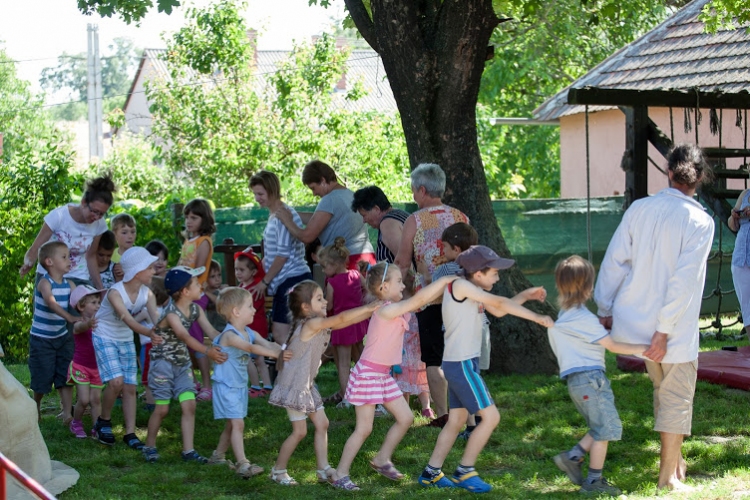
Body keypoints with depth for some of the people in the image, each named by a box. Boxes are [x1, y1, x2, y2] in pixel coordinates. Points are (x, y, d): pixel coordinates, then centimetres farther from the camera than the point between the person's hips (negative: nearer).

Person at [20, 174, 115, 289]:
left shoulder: (99, 225, -6)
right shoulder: (59, 216, -18)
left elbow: (91, 257, 8)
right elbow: (35, 248, -14)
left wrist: (100, 289, 8)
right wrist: (28, 263, -34)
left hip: (79, 280, 3)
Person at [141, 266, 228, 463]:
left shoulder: (196, 310, -1)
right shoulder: (171, 313, -24)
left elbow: (212, 332, -9)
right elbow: (184, 336, -39)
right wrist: (207, 351, -53)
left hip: (183, 364, 6)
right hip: (164, 363, -6)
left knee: (189, 405, -3)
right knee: (162, 408, -1)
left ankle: (188, 450, 2)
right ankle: (149, 446, 19)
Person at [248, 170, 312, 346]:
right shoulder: (273, 216, 15)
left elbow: (283, 254, -16)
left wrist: (264, 281, -10)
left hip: (293, 280, -9)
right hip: (285, 281, 9)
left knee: (281, 334, -12)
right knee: (279, 333, 8)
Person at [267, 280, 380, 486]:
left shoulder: (321, 325, 5)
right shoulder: (311, 324, -22)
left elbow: (345, 321, 3)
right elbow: (341, 318, -29)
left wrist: (371, 311, -7)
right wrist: (367, 307, -25)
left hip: (307, 384, 9)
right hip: (294, 384, -9)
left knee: (322, 424, 9)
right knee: (300, 431, -4)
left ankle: (323, 469, 14)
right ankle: (278, 471, 11)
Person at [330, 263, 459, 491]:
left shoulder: (398, 309, 5)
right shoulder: (385, 310, -22)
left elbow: (425, 300, 9)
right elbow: (420, 298, -28)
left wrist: (447, 285, -2)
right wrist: (446, 279, -21)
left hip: (384, 375, 9)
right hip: (367, 374, -9)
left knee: (405, 418, 11)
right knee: (364, 428, -5)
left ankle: (382, 460, 27)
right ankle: (340, 474, 5)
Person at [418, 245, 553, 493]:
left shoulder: (474, 291, 11)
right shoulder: (459, 286, -16)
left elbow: (498, 311, 16)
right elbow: (500, 303, -19)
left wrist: (526, 295, 7)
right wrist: (537, 317, -17)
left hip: (464, 364, 10)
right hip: (461, 364, -10)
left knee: (456, 421, 15)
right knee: (490, 417, -7)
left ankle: (431, 473, 21)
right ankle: (464, 472, 2)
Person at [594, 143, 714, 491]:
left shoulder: (639, 209, -1)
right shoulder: (700, 222, -12)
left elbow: (615, 261, 0)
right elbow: (685, 279, -18)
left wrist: (604, 310, 8)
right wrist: (664, 330, -16)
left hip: (633, 320, 5)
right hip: (675, 328, -5)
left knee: (664, 388, 24)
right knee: (676, 398, 9)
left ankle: (674, 459, 31)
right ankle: (669, 476, 15)